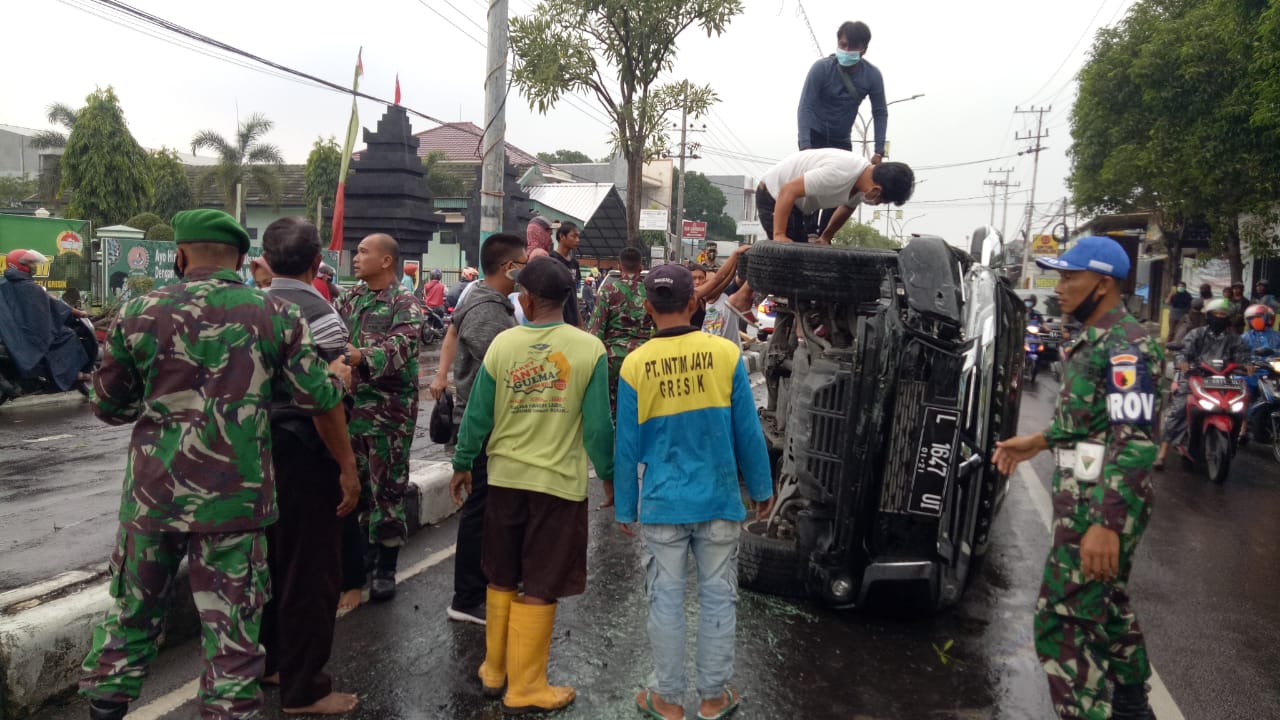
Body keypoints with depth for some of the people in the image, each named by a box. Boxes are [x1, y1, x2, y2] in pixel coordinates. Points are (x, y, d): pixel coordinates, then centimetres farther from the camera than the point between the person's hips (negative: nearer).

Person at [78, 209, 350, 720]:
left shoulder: (138, 313, 0)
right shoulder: (277, 315, -4)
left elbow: (108, 407, 9)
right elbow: (322, 401, -3)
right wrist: (346, 465, 10)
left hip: (151, 493, 2)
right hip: (234, 499, -2)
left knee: (130, 615, 21)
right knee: (232, 630, 7)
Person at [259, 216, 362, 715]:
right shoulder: (319, 315, -16)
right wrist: (347, 466, -16)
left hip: (260, 446, 8)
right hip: (304, 452, -8)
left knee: (272, 558, 20)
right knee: (310, 570, 2)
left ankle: (270, 660, 36)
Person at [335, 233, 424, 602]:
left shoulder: (405, 303, -9)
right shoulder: (351, 298, 12)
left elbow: (401, 346, -25)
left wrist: (362, 357, -40)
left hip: (389, 409, -6)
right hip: (350, 404, 6)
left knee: (387, 489, 2)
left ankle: (385, 569, 15)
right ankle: (348, 562, 29)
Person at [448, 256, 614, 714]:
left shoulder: (503, 344, -5)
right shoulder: (588, 349, -10)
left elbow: (478, 414, 1)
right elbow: (598, 425, -8)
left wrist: (462, 464, 15)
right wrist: (610, 475, 6)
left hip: (505, 476, 3)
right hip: (559, 481, -3)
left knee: (502, 580, 19)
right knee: (539, 589, 7)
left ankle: (494, 671, 33)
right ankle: (524, 689, 17)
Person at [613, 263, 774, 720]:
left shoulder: (635, 365, -7)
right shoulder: (725, 354, -8)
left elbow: (627, 445, -1)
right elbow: (748, 431, -2)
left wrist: (625, 509, 9)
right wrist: (761, 489, 11)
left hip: (662, 505, 0)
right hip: (718, 500, 0)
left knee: (666, 600, 11)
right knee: (718, 597, 13)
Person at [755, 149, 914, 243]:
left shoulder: (863, 178, -6)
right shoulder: (839, 174, -36)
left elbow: (846, 208, 14)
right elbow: (788, 191, -35)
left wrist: (825, 238, 10)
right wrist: (779, 235, -32)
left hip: (795, 202, 10)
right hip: (774, 196, -9)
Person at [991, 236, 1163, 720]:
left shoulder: (1125, 345, -18)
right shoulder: (1096, 339, 14)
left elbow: (1134, 441, -27)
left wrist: (1106, 522, -32)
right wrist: (1037, 442, 20)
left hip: (1100, 503, -11)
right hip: (1087, 495, 11)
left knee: (1062, 621, -9)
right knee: (1106, 604, 24)